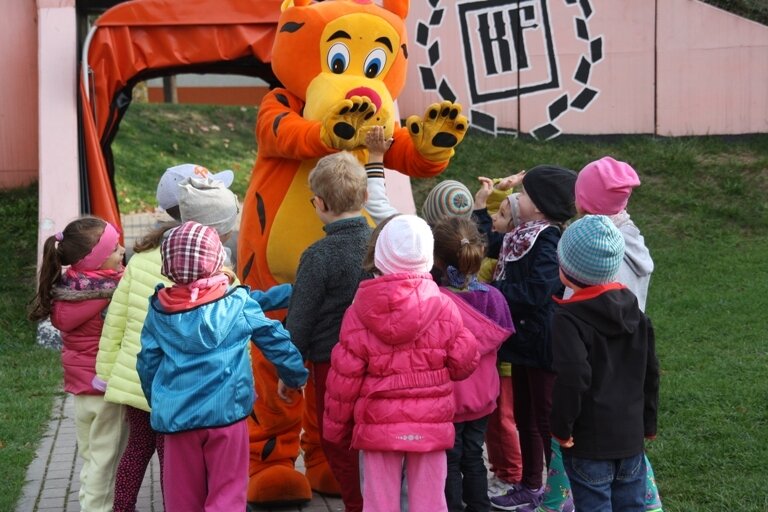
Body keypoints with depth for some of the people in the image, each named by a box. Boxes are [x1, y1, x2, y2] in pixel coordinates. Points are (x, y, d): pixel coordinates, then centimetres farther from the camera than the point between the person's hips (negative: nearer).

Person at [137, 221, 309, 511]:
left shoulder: (158, 311, 3)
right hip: (226, 413, -2)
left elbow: (147, 364, 7)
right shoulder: (237, 303, -3)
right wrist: (294, 378, 20)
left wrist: (158, 404, 23)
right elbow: (277, 341, 3)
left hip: (176, 418, 3)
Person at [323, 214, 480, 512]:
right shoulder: (444, 308, -7)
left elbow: (344, 377, -3)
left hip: (378, 425, 0)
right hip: (431, 425, 0)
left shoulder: (360, 311, -6)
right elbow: (464, 363, -1)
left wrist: (334, 425, 9)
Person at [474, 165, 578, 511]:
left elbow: (535, 292, -29)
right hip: (524, 340, 9)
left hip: (543, 344, -9)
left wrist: (493, 289, -19)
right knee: (524, 416, 19)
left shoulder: (549, 241, -22)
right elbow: (491, 246, 21)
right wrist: (481, 208, 14)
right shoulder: (523, 235, 5)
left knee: (547, 419, 1)